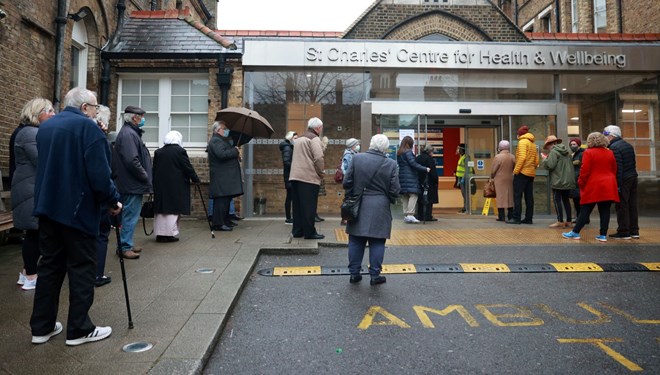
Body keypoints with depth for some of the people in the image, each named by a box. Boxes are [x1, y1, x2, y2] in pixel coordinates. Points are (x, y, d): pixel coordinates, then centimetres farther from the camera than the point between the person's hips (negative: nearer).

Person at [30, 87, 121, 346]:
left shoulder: (45, 127, 14)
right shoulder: (87, 126, -12)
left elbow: (43, 166, 21)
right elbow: (99, 172, -19)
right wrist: (112, 200, -10)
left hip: (47, 206, 8)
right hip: (77, 209, -8)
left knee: (50, 265, 14)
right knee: (81, 268, 1)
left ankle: (42, 327, 21)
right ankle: (79, 329, 8)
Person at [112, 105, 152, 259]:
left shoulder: (131, 132, 17)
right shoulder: (128, 134, -16)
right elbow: (132, 161, -25)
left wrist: (145, 178, 14)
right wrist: (146, 177, -14)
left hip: (133, 184, 11)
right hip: (133, 184, -11)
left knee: (131, 215, 17)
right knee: (131, 216, -3)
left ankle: (127, 244, 27)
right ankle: (125, 247, 5)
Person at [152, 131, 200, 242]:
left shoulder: (158, 152, 8)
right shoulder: (180, 151, -7)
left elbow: (154, 170, 11)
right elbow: (188, 167, -7)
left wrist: (155, 185, 19)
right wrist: (196, 179, 4)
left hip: (160, 185, 5)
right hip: (176, 186, -5)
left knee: (161, 209, 9)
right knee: (173, 209, -1)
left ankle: (159, 234, 12)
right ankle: (170, 234, -1)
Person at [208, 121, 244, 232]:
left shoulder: (222, 140, 24)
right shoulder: (215, 141, -11)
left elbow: (228, 153, 31)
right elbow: (221, 154, -26)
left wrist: (236, 156, 12)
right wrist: (235, 151, -15)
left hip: (226, 176, 11)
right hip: (221, 177, -11)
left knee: (226, 199, 15)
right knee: (221, 199, -11)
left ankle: (225, 220, 24)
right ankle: (218, 224, -8)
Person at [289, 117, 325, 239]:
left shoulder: (299, 138, 21)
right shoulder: (314, 138, -7)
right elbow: (318, 158, -17)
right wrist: (321, 172, -3)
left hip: (295, 176, 8)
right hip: (309, 177, -8)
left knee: (298, 205, 13)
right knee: (309, 206, -2)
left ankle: (297, 230, 19)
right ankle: (309, 232, 3)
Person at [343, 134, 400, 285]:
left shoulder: (357, 158, -4)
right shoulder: (391, 164, -5)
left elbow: (347, 182, -3)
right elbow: (394, 190, -4)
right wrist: (389, 201, 15)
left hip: (358, 206, 2)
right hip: (380, 209, -1)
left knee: (356, 241, 10)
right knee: (377, 242, 7)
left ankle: (354, 273, 17)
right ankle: (375, 275, 12)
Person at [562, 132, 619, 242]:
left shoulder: (588, 153, -6)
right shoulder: (610, 153, 10)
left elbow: (585, 171, -11)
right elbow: (614, 170, 13)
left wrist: (581, 183, -2)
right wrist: (612, 181, 21)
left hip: (593, 187, -5)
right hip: (608, 187, 5)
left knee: (585, 211, 1)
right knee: (605, 211, 7)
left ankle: (575, 232, 8)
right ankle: (603, 235, 8)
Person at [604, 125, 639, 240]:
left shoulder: (614, 147, -15)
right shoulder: (629, 145, 14)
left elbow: (617, 167, -19)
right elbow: (633, 163, 17)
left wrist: (618, 184, -18)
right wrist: (632, 175, 19)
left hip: (623, 180, -9)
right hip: (633, 178, 9)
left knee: (622, 206, -2)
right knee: (632, 205, 13)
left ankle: (623, 232, 3)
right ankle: (634, 231, 20)